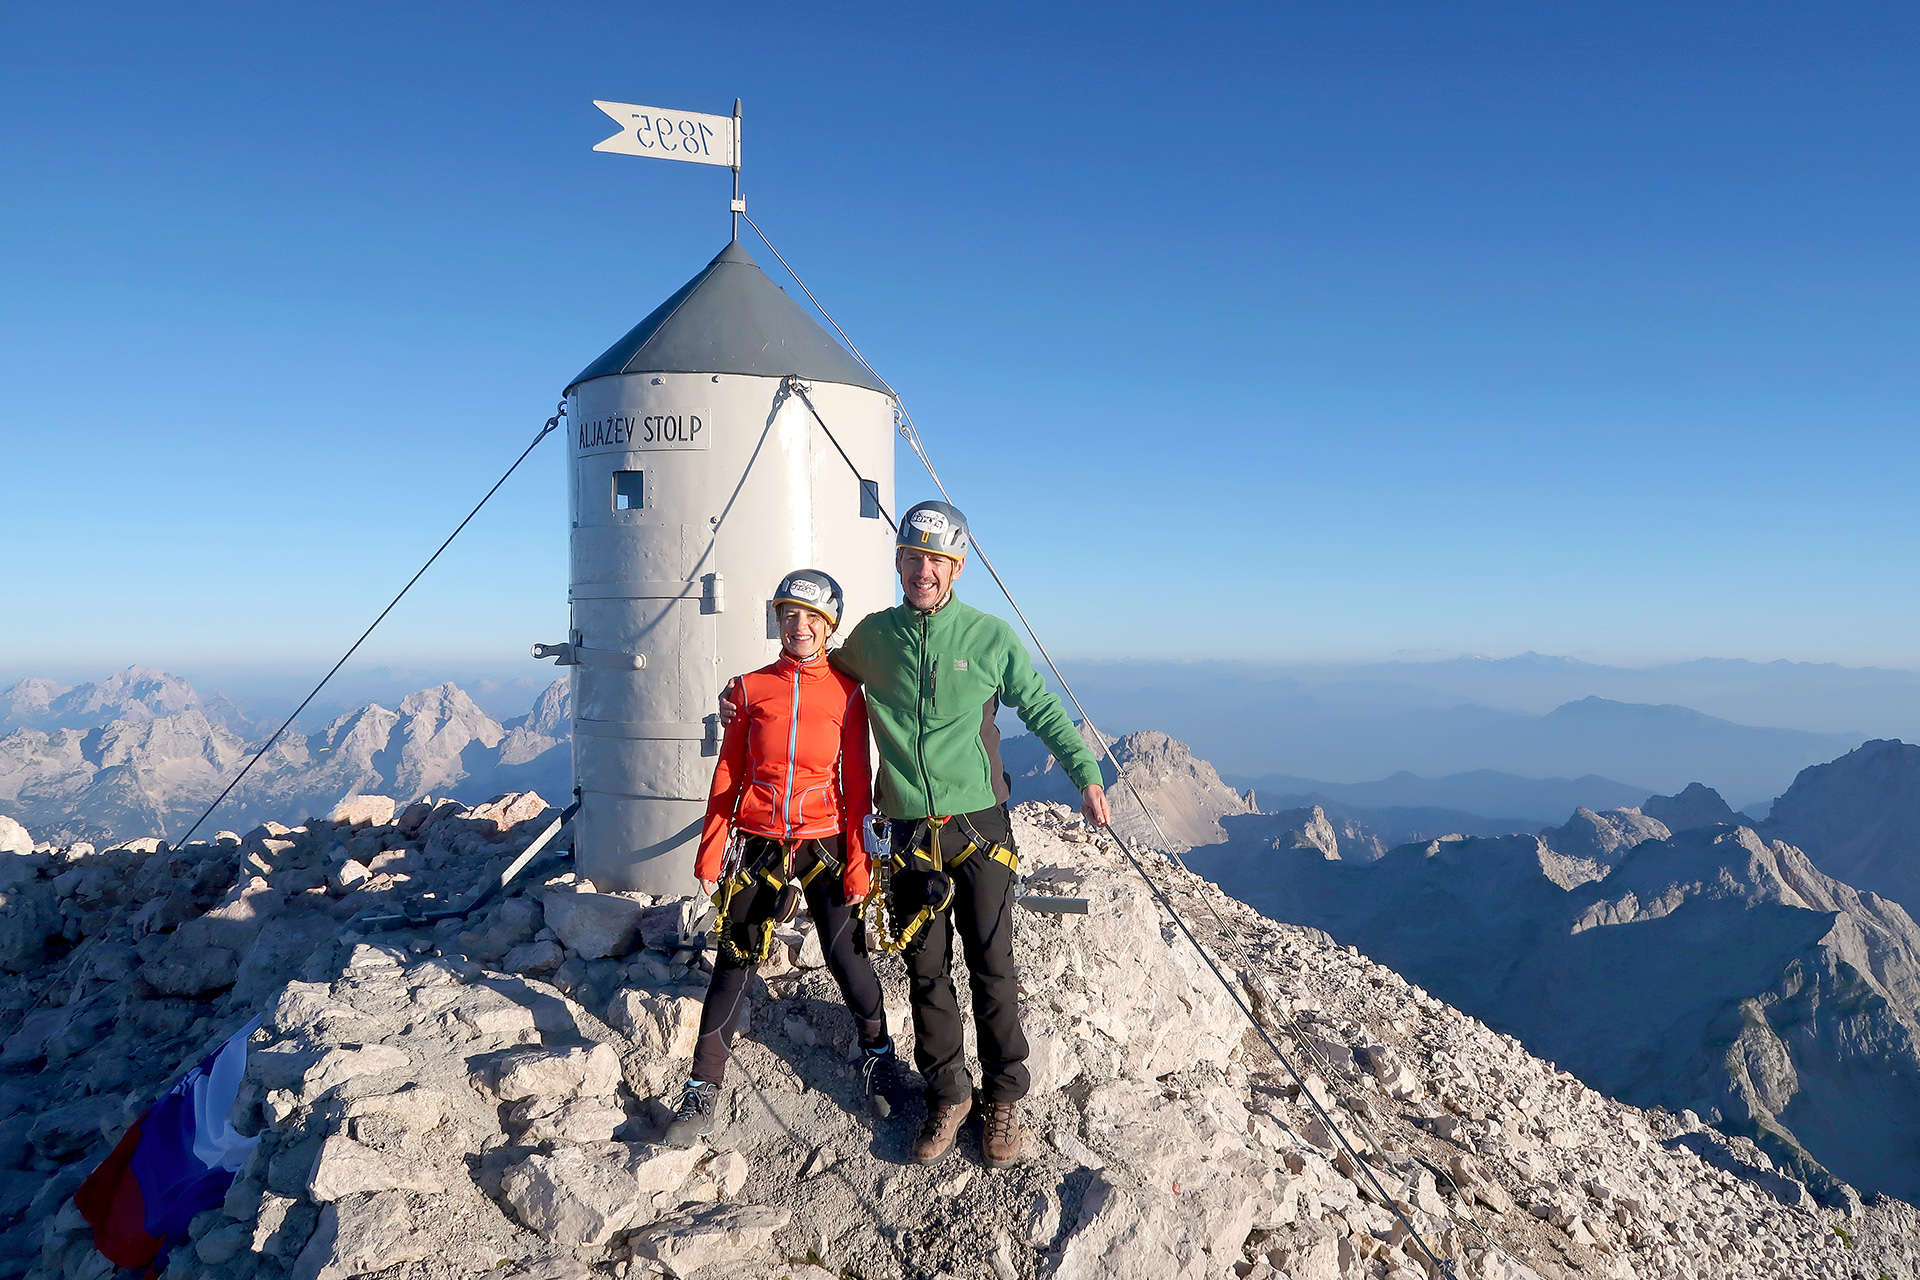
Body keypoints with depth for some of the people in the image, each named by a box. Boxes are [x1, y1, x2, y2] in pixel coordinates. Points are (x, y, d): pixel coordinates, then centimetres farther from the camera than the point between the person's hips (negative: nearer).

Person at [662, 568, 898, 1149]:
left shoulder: (846, 692, 0)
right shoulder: (750, 688, 3)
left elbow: (857, 781, 1)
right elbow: (727, 775, 6)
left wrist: (858, 857, -3)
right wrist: (711, 849, 3)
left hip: (823, 843, -1)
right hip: (756, 844, 1)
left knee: (846, 956, 4)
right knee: (733, 964, 3)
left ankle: (877, 1055, 31)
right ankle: (702, 1094, 15)